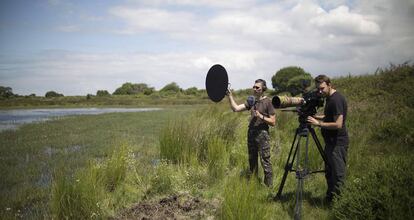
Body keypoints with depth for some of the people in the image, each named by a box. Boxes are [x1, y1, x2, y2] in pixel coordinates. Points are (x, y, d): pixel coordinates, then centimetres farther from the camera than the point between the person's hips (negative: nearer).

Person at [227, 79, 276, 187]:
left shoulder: (268, 102, -6)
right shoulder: (252, 101, 11)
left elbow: (273, 122, -8)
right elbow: (236, 108, 5)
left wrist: (261, 116, -19)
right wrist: (230, 97, -4)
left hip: (262, 134, -6)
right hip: (251, 133, 6)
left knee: (265, 161, -6)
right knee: (252, 161, 13)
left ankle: (269, 186, 2)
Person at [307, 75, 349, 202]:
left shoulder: (337, 99, -18)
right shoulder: (329, 98, 11)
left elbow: (338, 124, -24)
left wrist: (319, 123, -19)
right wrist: (315, 116, 8)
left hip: (338, 144, -10)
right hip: (330, 142, 10)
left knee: (338, 175, -4)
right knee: (329, 173, 18)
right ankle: (329, 199, 29)